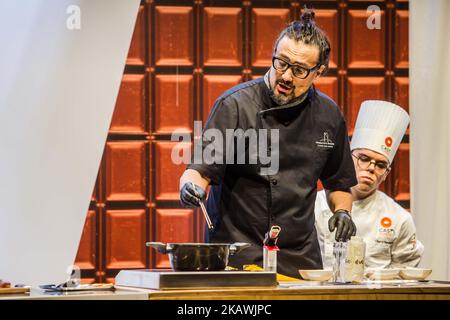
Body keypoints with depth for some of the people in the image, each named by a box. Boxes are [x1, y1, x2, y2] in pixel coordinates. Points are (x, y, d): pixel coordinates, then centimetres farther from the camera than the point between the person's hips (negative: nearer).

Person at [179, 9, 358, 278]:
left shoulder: (328, 115, 7)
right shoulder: (236, 105, -8)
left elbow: (338, 182, 21)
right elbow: (201, 170, -12)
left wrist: (342, 211, 2)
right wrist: (191, 187, -33)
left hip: (300, 257, 4)